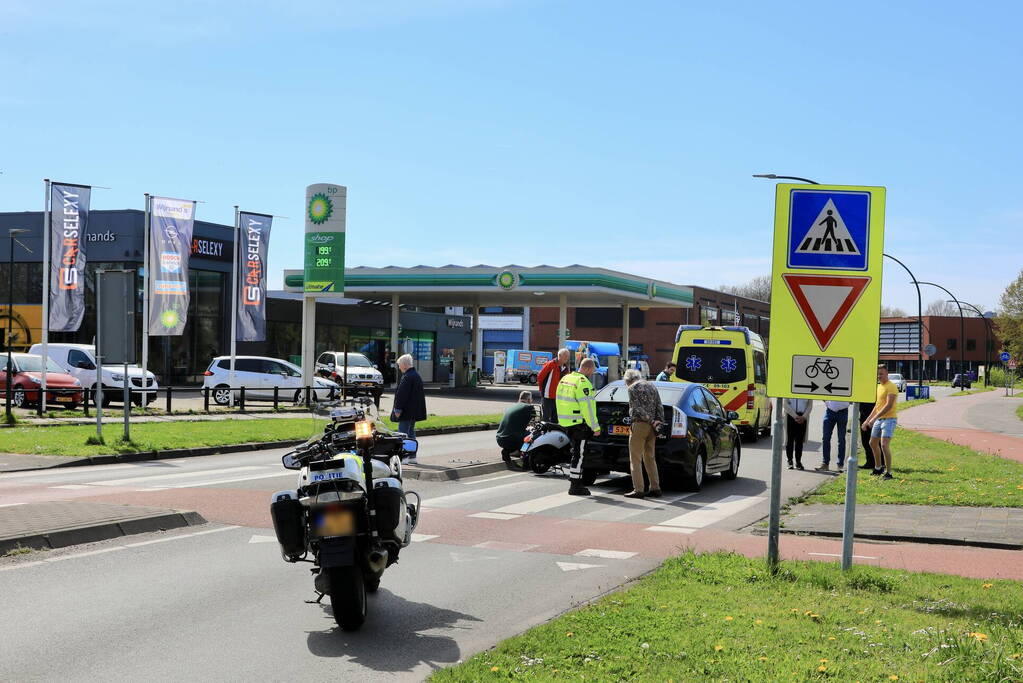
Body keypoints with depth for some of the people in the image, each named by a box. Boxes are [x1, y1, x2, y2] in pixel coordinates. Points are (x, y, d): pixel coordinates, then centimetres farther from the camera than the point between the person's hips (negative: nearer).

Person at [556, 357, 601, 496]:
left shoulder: (565, 379, 14)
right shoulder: (583, 383, -15)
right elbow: (587, 407, -18)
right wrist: (595, 427, -13)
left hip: (565, 422, 9)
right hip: (578, 423, -9)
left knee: (577, 452, 17)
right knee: (578, 454, -3)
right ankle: (575, 486, 0)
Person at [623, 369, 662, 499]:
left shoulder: (633, 388, -5)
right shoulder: (652, 387, 17)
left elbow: (637, 409, -13)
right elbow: (660, 407, 12)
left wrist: (651, 422, -9)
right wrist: (660, 422, 7)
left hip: (639, 425, -7)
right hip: (651, 428, 7)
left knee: (635, 459, -3)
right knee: (650, 458, 14)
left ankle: (638, 490, -7)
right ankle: (655, 489, 13)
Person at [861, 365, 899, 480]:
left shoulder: (891, 387, -14)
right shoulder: (879, 386, 15)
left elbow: (888, 406, -23)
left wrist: (874, 418, -27)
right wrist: (867, 420, 22)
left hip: (889, 419, -10)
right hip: (878, 419, 10)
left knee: (884, 445, -19)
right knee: (873, 443, 20)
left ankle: (889, 472, -15)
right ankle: (878, 468, 35)